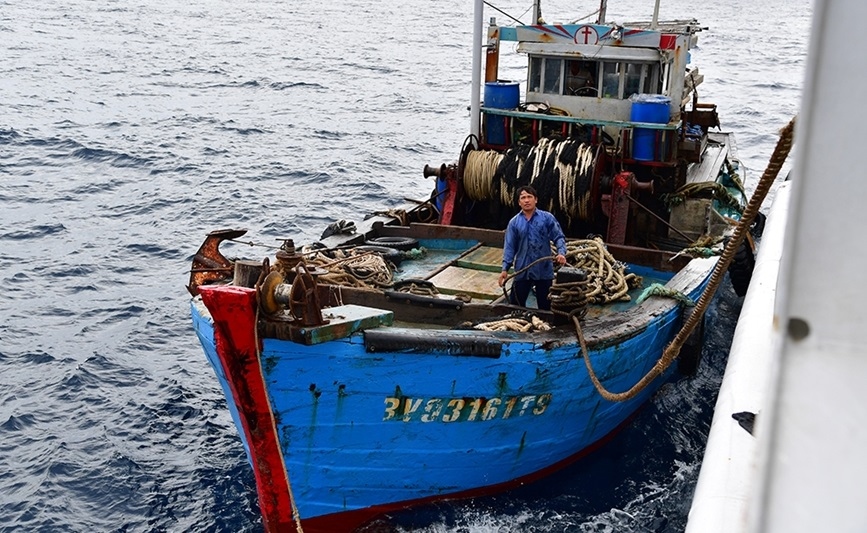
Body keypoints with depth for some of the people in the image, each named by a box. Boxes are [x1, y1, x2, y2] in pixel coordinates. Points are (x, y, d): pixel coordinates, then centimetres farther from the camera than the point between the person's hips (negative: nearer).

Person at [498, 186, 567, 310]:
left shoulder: (547, 218, -2)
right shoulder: (514, 222, 1)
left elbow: (559, 237, -2)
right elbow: (509, 247, 2)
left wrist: (561, 253, -22)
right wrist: (505, 268, -6)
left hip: (544, 270, -1)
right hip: (522, 271, 1)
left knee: (545, 306, 11)